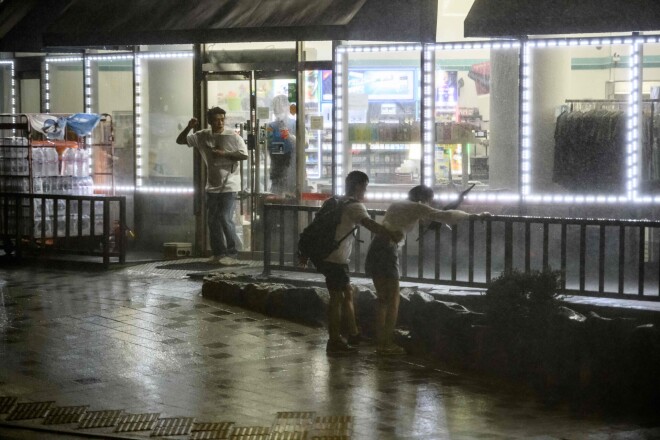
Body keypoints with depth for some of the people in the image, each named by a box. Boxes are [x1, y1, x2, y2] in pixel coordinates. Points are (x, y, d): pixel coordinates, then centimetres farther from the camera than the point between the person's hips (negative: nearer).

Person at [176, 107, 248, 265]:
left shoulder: (232, 136, -7)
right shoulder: (202, 136, 4)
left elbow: (244, 154, -11)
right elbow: (180, 141, 8)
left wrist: (224, 154, -17)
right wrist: (189, 128, -10)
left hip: (229, 185, -5)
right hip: (212, 186, 5)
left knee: (225, 218, -12)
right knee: (212, 220, 8)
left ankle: (232, 253, -4)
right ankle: (218, 253, 19)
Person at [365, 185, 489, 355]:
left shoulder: (397, 205, 23)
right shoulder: (417, 207, 1)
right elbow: (445, 215, 0)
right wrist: (475, 216, 8)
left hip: (376, 248, 8)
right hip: (387, 250, -8)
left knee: (383, 299, 13)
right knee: (393, 301, -1)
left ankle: (380, 343, 12)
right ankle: (388, 344, -1)